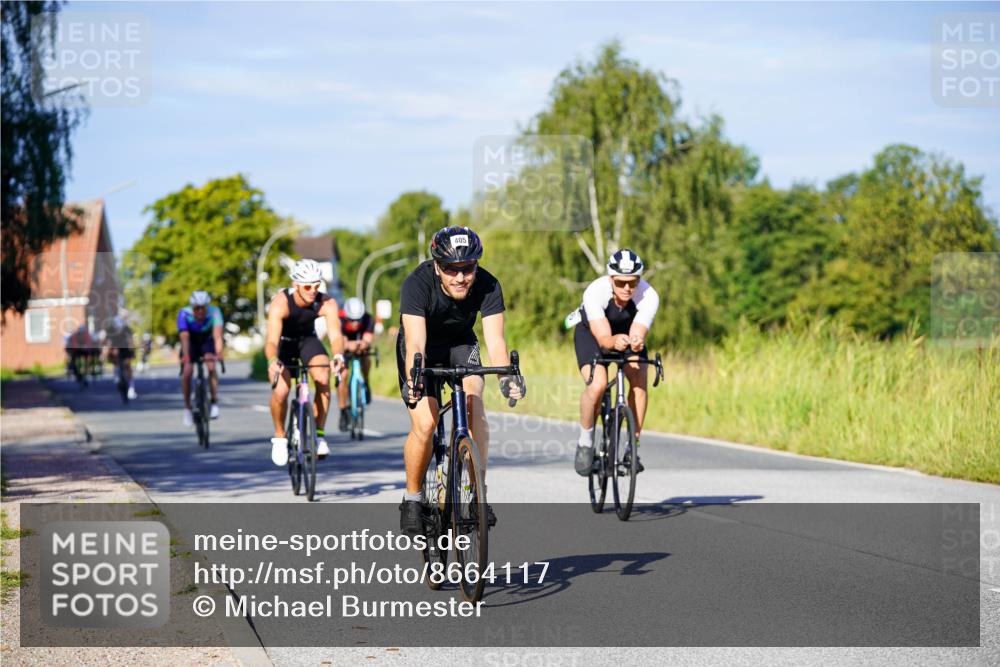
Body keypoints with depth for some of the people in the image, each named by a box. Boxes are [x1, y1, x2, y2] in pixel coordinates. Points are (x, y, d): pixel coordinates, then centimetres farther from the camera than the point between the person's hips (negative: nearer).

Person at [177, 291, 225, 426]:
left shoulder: (214, 312, -32)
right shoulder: (184, 314, -31)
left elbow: (217, 335, -44)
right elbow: (184, 337, -42)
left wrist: (219, 353, -61)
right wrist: (185, 356, -58)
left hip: (207, 340, 0)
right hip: (191, 343, 0)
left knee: (211, 366, -27)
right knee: (187, 372, -18)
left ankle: (215, 402, -15)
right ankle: (187, 407, 0)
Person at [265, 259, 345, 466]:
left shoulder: (327, 303, -27)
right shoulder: (280, 303, -33)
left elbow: (335, 335, -37)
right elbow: (271, 341, -42)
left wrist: (338, 356, -59)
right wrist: (272, 361, -63)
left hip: (307, 340, 2)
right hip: (283, 342, -2)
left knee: (323, 379, -26)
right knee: (281, 390, -23)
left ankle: (319, 434, -11)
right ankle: (279, 437, 3)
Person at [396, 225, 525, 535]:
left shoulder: (487, 286, -26)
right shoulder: (418, 283, -33)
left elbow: (495, 338, -34)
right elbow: (416, 341, -42)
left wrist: (506, 376, -53)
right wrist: (413, 379, -60)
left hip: (460, 344, 2)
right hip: (424, 347, -2)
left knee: (474, 406, -25)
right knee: (424, 423, -19)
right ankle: (412, 498, 1)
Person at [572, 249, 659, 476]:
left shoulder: (649, 297, -32)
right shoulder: (595, 292, -36)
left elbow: (638, 335, -39)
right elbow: (603, 338, -42)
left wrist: (636, 342, -62)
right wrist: (615, 341, -64)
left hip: (628, 332, 2)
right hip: (591, 332, -2)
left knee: (639, 380, -22)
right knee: (597, 384, -27)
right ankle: (585, 442, -4)